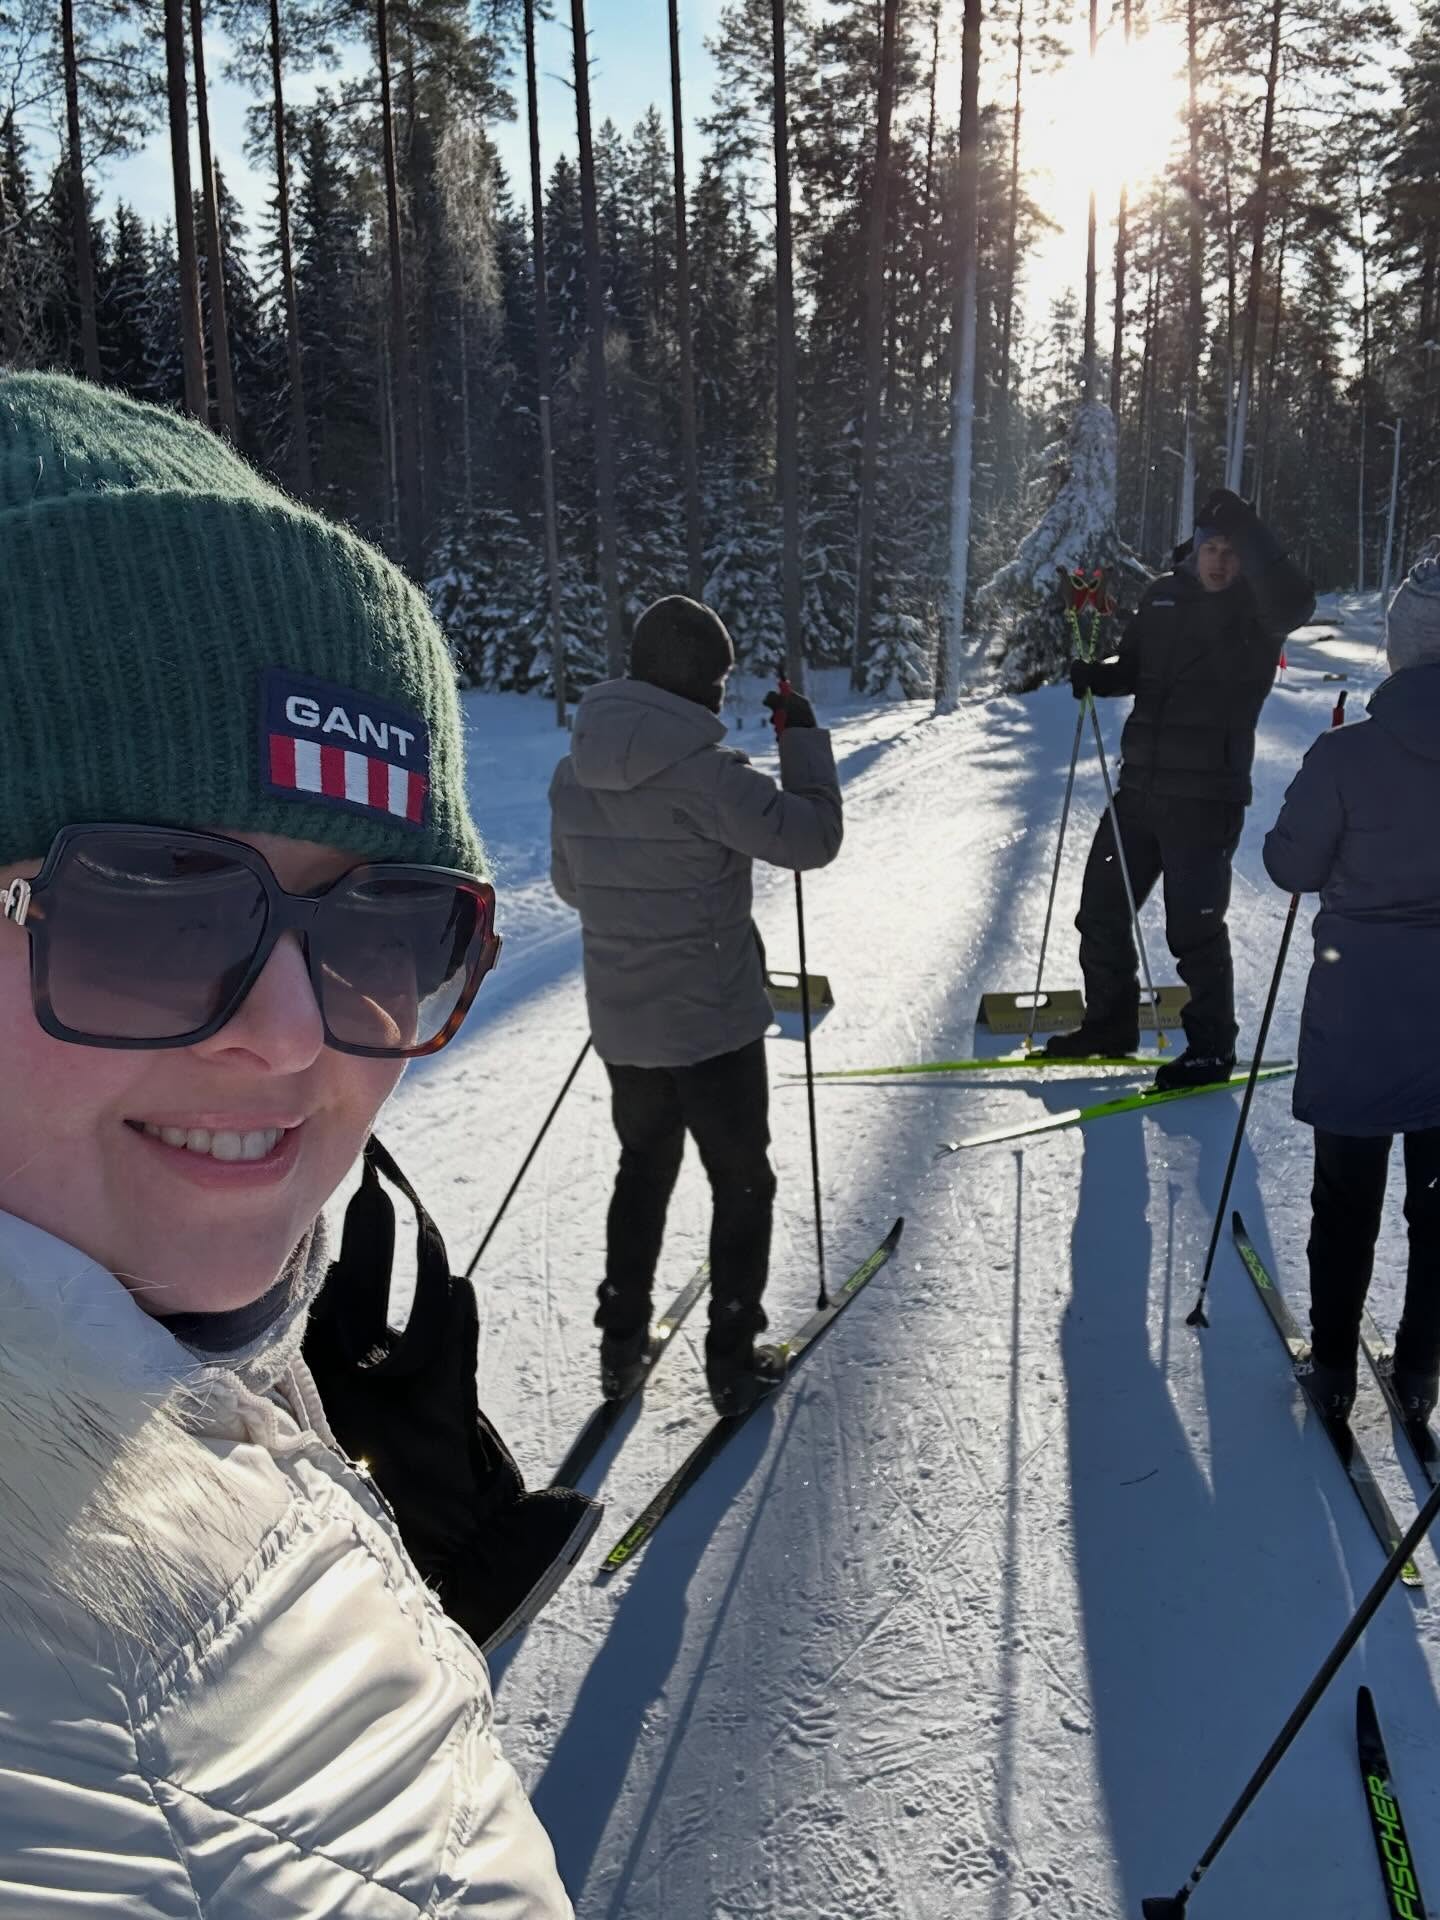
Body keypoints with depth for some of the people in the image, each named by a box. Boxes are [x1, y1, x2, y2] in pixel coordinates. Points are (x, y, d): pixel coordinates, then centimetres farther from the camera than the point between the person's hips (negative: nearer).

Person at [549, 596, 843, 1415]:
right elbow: (813, 838, -16)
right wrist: (804, 737, -5)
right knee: (742, 1183, 12)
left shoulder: (574, 772, -1)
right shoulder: (707, 773, -22)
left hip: (621, 1022, 6)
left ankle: (623, 1345, 29)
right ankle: (733, 1360, 19)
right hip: (715, 1019, -6)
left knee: (643, 1171, 23)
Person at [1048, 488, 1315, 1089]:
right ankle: (1110, 1022, 29)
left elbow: (1295, 602, -29)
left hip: (1205, 796, -6)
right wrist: (1094, 675, -1)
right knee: (1102, 907, 12)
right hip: (1140, 784, 6)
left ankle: (1211, 1047, 11)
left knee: (1194, 925, -4)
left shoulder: (1256, 610, -6)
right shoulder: (1164, 593, 10)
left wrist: (1245, 529, -28)